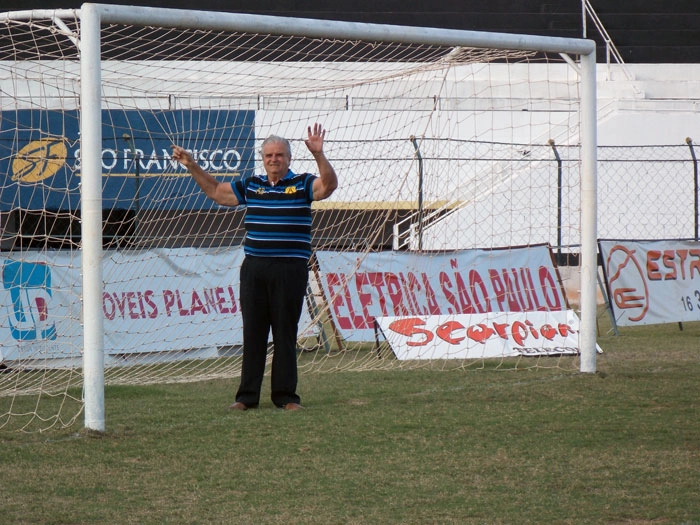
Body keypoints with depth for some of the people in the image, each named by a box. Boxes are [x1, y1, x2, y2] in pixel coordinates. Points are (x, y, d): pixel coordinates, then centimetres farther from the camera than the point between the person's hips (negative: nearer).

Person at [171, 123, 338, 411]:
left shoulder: (302, 184, 2)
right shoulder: (250, 185, 14)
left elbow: (328, 185, -15)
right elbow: (215, 191, 25)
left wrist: (318, 155, -28)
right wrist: (192, 166, 19)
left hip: (290, 270, -4)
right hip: (254, 269, 4)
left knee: (285, 334, 0)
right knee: (252, 333, 5)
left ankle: (286, 395, 6)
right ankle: (247, 396, 10)